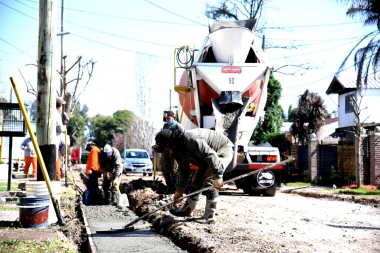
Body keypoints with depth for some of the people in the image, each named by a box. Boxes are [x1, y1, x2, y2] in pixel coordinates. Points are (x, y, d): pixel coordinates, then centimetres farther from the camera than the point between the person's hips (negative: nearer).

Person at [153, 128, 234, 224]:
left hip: (223, 151, -10)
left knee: (209, 182, -18)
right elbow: (183, 170, 4)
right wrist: (179, 191, 0)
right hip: (207, 157, 10)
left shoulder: (191, 140, -35)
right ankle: (187, 209, 25)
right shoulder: (178, 149, -3)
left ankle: (209, 216, -12)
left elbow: (210, 155, -38)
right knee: (196, 181, 13)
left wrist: (217, 176, -40)